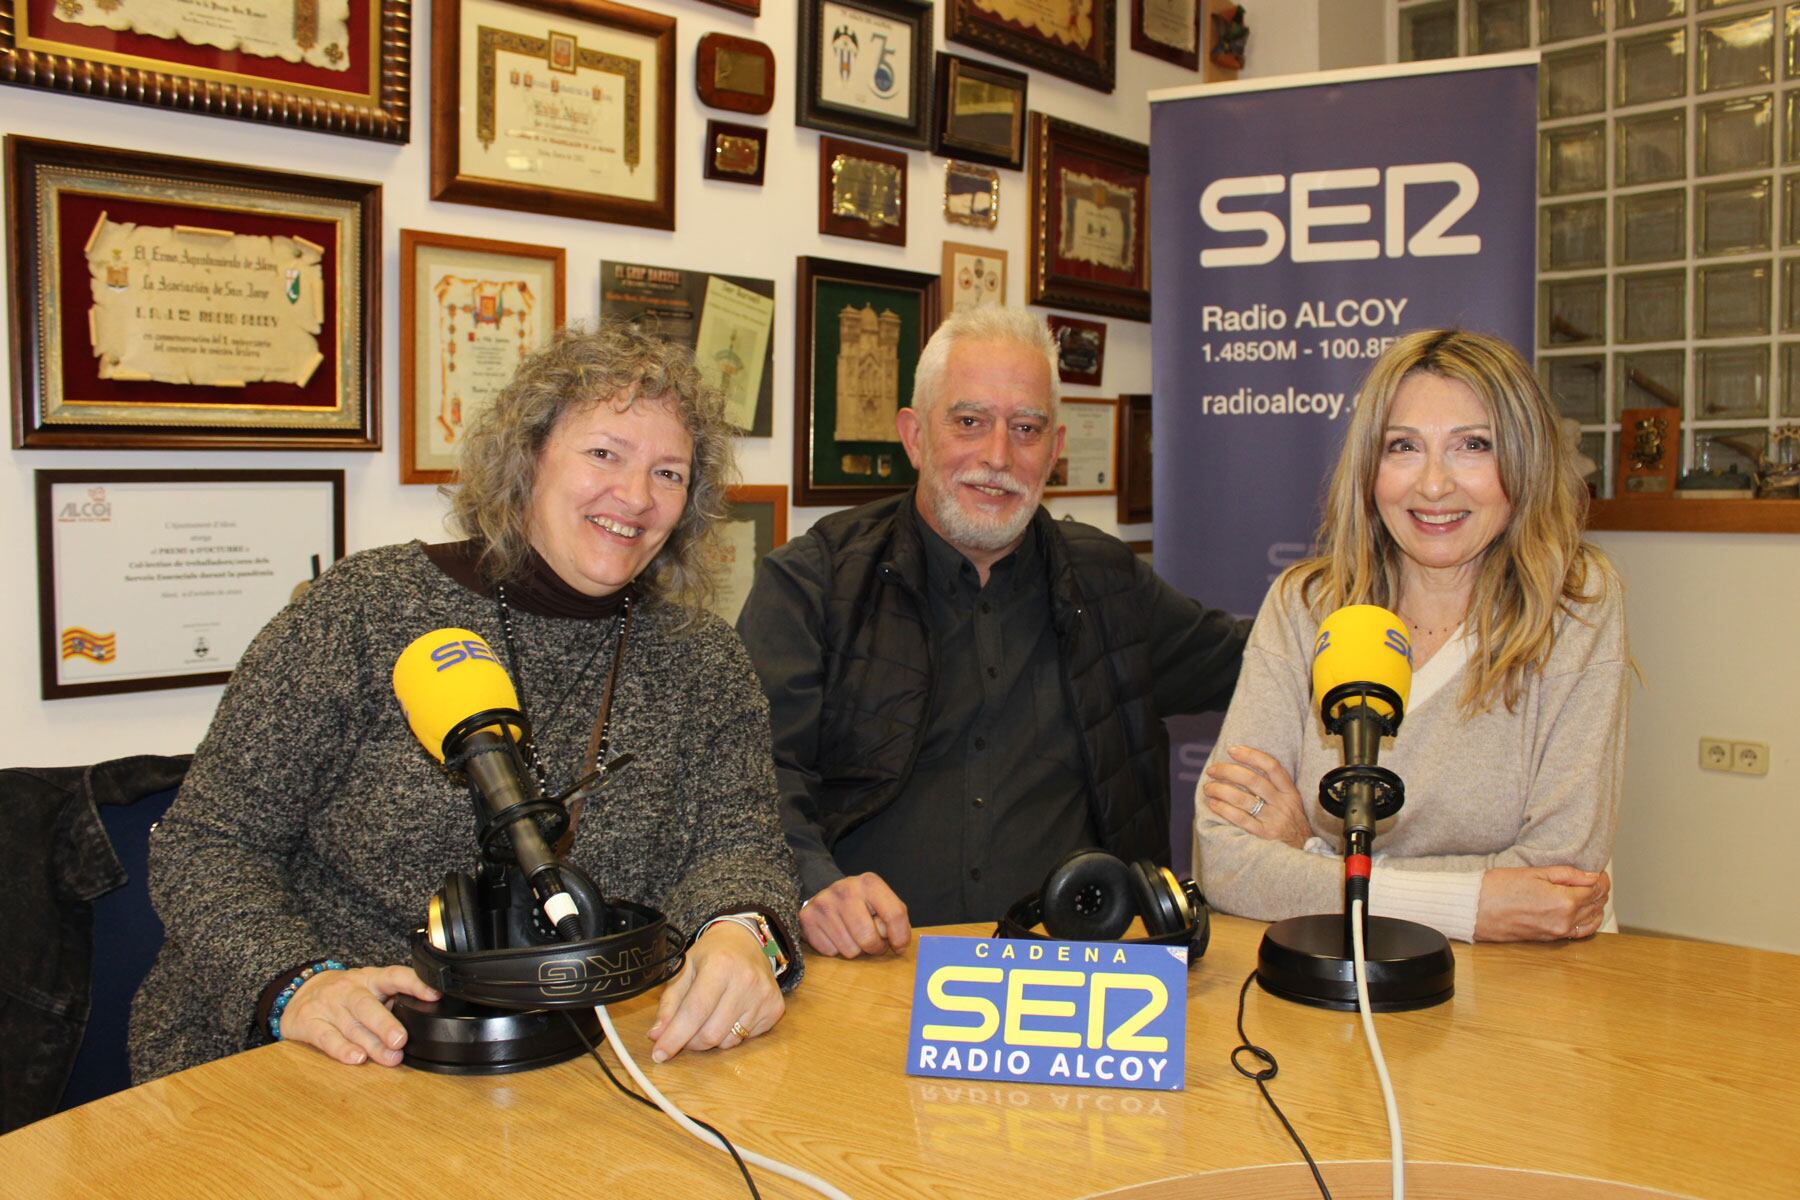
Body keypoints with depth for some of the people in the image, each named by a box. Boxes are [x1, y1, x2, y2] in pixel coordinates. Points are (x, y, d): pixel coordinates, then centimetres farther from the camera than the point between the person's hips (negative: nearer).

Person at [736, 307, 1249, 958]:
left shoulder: (1105, 580, 17)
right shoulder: (810, 581, 5)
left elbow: (1233, 657, 32)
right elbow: (760, 769, -6)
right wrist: (814, 884, -24)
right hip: (861, 960, -2)